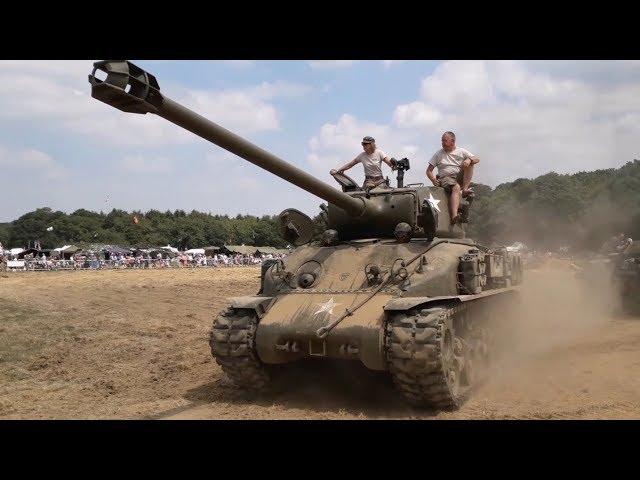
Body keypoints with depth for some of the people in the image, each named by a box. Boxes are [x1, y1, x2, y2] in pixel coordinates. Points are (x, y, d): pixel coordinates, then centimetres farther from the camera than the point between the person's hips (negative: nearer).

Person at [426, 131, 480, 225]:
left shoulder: (461, 151, 15)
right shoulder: (438, 154, 13)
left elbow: (477, 159, 7)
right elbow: (429, 170, 10)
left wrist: (469, 159, -17)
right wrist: (433, 180, -11)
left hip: (460, 177, 3)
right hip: (446, 178, -3)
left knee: (469, 163, -18)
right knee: (456, 188, -36)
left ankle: (465, 189, -27)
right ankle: (454, 216, -57)